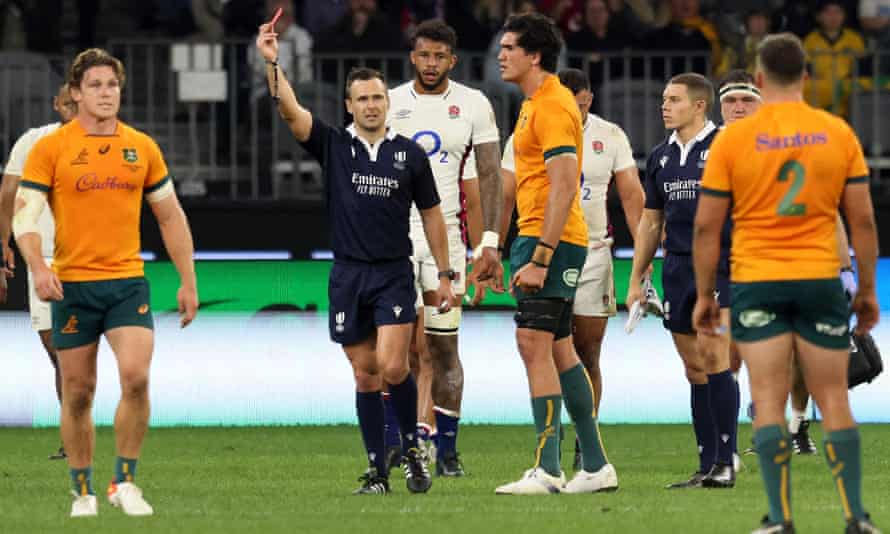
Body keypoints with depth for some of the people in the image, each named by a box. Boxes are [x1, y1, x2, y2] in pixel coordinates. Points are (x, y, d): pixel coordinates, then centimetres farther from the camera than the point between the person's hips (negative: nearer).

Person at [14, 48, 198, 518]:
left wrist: (188, 281, 12)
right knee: (78, 392, 4)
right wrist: (38, 267, -25)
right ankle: (83, 492, 17)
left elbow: (171, 218, 15)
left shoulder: (142, 148, 7)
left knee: (135, 376, -17)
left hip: (128, 280, 1)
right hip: (72, 284, -1)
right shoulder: (51, 149, -2)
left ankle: (125, 481, -3)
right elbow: (24, 216, -8)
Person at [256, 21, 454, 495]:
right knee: (365, 376, 5)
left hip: (394, 274, -1)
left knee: (392, 367, -15)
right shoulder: (333, 146, 3)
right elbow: (290, 111, -11)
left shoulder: (410, 154, 3)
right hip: (348, 275, 2)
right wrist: (272, 64, -25)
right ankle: (377, 469, 11)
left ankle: (412, 448, 6)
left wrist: (445, 274, 8)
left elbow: (431, 213, 9)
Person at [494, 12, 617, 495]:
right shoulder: (537, 103, 18)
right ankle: (595, 466, 16)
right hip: (537, 239, 11)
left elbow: (563, 189, -21)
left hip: (551, 239, -11)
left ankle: (547, 470, -16)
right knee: (558, 351, 12)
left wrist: (540, 258, -24)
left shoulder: (552, 107, -14)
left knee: (534, 343, -14)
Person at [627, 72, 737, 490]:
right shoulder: (660, 157, 15)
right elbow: (650, 221, 21)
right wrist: (635, 281, 18)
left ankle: (726, 462, -10)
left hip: (721, 265, -6)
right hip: (677, 268, 6)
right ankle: (707, 467, 7)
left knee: (714, 358, -14)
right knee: (695, 370, 5)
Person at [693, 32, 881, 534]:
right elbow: (863, 219, 3)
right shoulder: (839, 134, 1)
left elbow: (707, 226, -2)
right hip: (821, 277, 1)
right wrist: (868, 291, 12)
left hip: (756, 282, -1)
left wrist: (705, 295, 8)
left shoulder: (733, 139, -3)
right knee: (834, 399, 8)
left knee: (769, 400, 0)